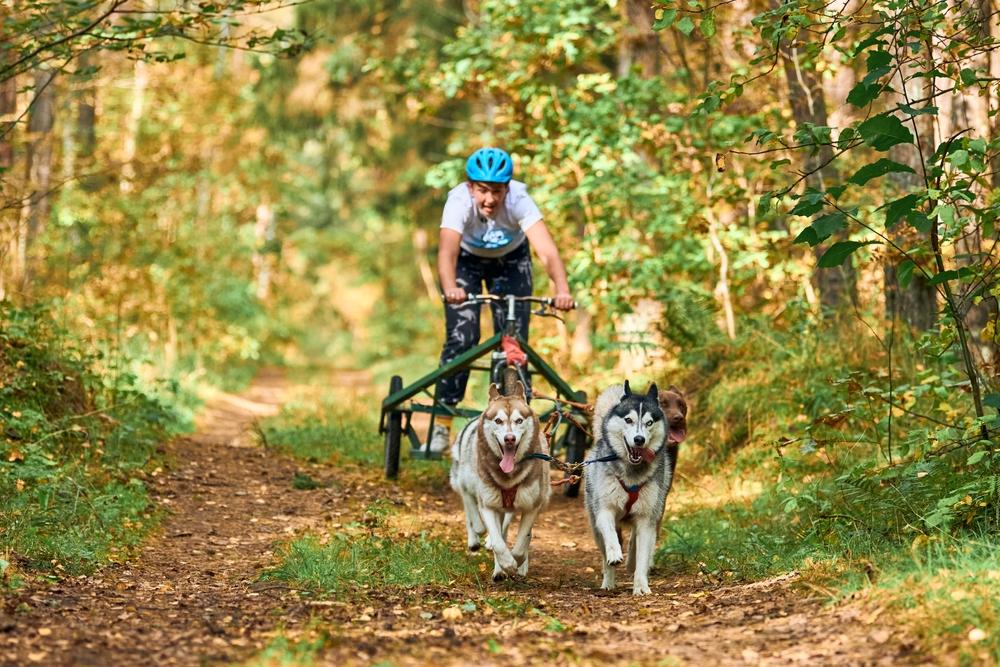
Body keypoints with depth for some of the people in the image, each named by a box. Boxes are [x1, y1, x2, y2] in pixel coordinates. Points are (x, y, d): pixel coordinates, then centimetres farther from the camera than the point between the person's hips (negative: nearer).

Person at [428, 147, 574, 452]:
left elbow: (547, 250, -47)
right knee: (461, 338, -15)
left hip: (511, 260, 1)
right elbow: (447, 252, -50)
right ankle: (442, 424, -6)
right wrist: (450, 288, -70)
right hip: (467, 260, -1)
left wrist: (561, 288, -65)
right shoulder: (459, 201, -36)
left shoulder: (519, 201, -35)